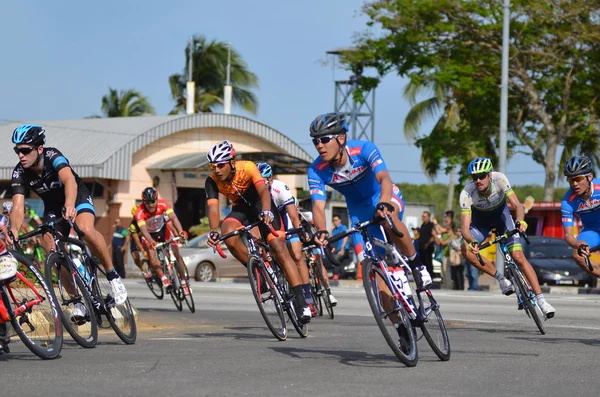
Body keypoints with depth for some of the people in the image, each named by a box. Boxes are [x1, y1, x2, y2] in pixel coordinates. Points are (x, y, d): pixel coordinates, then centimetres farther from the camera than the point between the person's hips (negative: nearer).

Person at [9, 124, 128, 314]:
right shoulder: (19, 173, -21)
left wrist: (69, 205, -68)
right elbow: (18, 207, -28)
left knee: (86, 230, -35)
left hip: (78, 198, -4)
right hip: (53, 207, 4)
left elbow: (69, 180, -49)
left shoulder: (52, 156, -31)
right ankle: (79, 300, 4)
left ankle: (112, 275, -17)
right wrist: (13, 230, -48)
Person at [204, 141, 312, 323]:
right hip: (240, 209, 3)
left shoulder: (247, 167, -26)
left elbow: (263, 191, -39)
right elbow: (213, 207, -27)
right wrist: (213, 231, -46)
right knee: (229, 236, -31)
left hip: (260, 205, -3)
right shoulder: (212, 181, -18)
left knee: (279, 248, -17)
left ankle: (301, 300, -20)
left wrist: (266, 211, -59)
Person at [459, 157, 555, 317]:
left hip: (501, 214, -1)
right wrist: (472, 242, -57)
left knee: (518, 256, -15)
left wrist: (520, 221, -57)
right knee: (466, 249, -26)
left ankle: (541, 299, -14)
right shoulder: (467, 193, -32)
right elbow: (465, 227, -35)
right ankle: (501, 278, -10)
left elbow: (517, 205, -35)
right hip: (480, 219, 1)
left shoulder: (499, 179, -32)